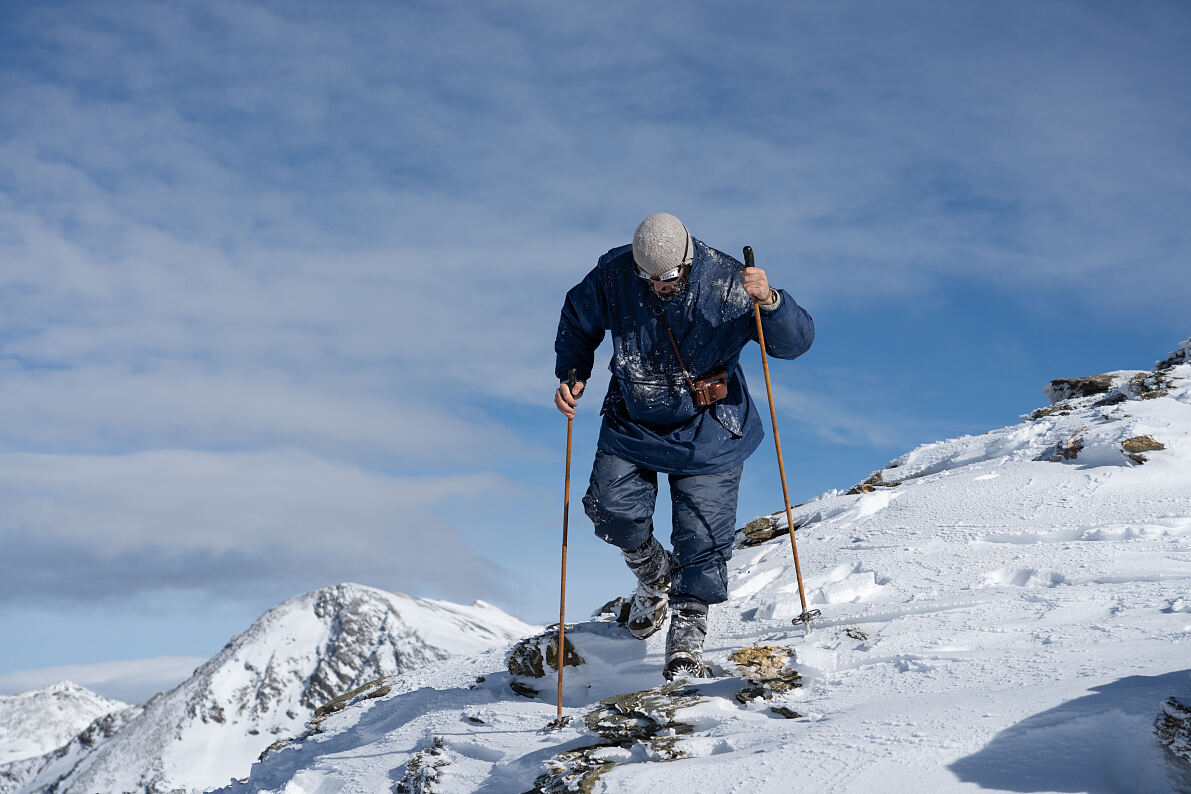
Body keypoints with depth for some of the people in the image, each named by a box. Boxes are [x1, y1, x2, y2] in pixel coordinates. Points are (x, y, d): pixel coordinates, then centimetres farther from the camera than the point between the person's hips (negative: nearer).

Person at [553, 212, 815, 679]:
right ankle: (656, 575, 21)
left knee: (702, 535, -6)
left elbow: (796, 342, -19)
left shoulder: (726, 283, -18)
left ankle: (687, 637, 14)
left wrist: (770, 302, -39)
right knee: (611, 508, -12)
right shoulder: (613, 276, -12)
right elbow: (578, 320, 9)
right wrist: (572, 373, -7)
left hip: (706, 431, -2)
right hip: (633, 423, 3)